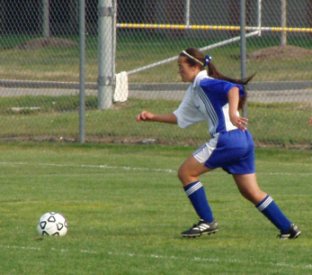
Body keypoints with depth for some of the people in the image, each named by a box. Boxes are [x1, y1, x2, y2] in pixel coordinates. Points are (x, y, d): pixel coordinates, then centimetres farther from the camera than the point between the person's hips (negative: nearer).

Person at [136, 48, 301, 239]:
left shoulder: (204, 83, -7)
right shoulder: (195, 90, 22)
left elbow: (233, 89, -25)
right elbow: (180, 118, 32)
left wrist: (232, 113, -40)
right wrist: (153, 117, 26)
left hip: (228, 138, -10)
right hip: (244, 140, 10)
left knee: (186, 173, 1)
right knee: (251, 192, 13)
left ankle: (207, 222, 2)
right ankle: (288, 228, 11)